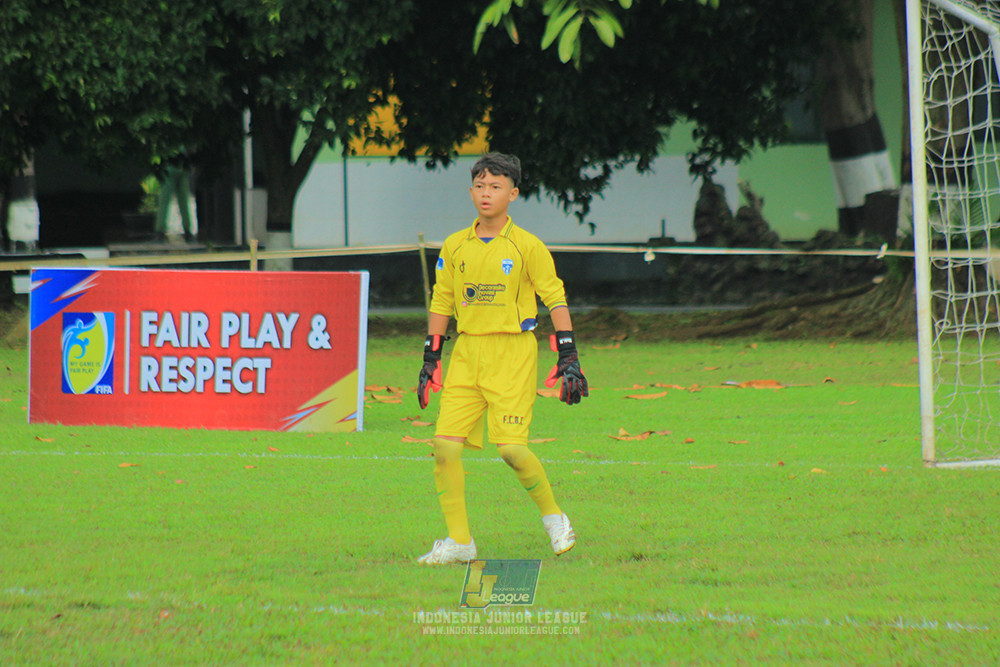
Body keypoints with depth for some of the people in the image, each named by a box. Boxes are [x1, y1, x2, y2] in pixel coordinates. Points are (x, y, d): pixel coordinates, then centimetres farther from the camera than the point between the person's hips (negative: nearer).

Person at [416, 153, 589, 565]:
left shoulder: (526, 246, -3)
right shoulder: (455, 247, 10)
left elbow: (555, 298, 0)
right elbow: (441, 303, 18)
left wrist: (569, 357, -6)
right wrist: (430, 359, 15)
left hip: (513, 352, -4)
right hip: (467, 353, 5)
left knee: (510, 446, -14)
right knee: (445, 444, -7)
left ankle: (553, 517, 11)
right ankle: (459, 541, 2)